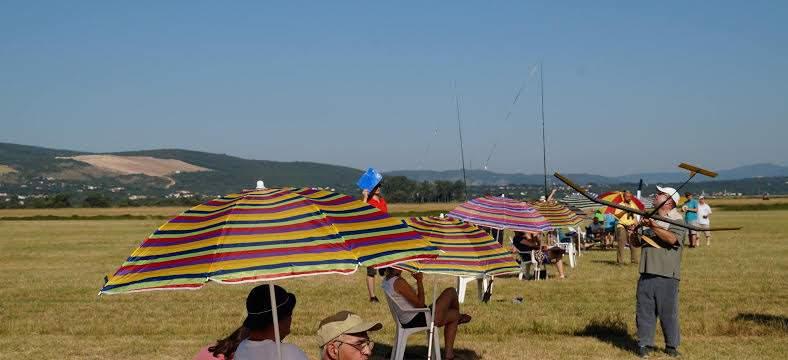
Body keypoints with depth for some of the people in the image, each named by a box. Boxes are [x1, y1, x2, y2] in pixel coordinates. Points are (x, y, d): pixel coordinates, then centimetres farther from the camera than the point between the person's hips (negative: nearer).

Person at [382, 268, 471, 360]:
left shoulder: (386, 281, 5)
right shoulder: (399, 282, -27)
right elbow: (420, 304, -23)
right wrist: (419, 281, -18)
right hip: (418, 320, -10)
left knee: (454, 315, 26)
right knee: (451, 292, 5)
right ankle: (459, 316, 38)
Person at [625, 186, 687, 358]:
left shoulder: (677, 220, -1)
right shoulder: (648, 218, 18)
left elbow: (672, 239, -20)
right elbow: (636, 243, 21)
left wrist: (653, 226, -26)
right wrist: (632, 233, 0)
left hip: (667, 274, -6)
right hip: (647, 273, 6)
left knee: (668, 311, -1)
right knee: (644, 310, 5)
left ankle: (672, 345, 12)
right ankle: (645, 344, 14)